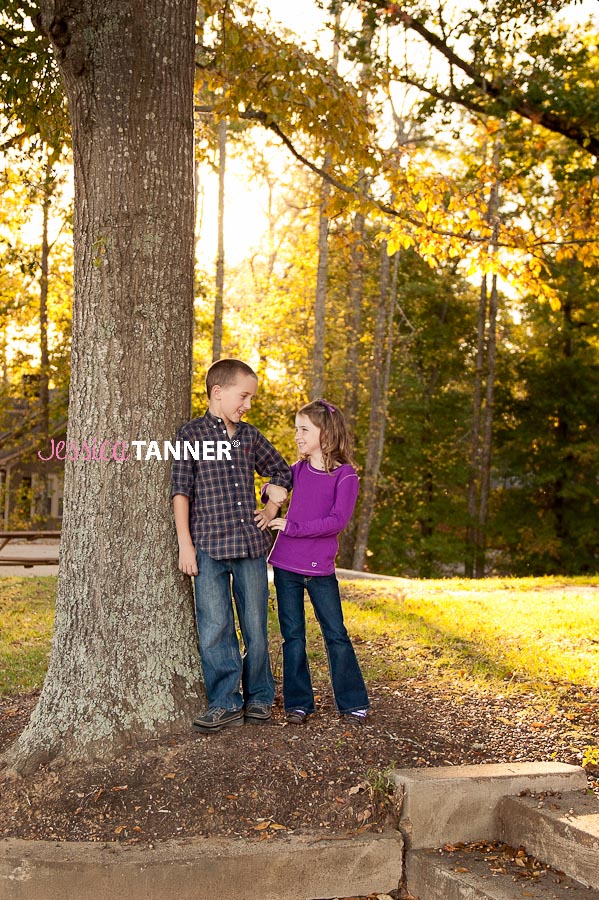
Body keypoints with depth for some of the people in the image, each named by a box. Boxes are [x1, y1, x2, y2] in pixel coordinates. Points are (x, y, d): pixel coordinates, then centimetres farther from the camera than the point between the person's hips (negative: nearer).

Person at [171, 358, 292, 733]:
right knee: (214, 628, -3)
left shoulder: (251, 436, 12)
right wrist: (185, 543, -8)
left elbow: (282, 471, 27)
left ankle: (259, 697, 21)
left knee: (255, 625, 8)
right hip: (209, 546, -4)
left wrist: (272, 508, 13)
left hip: (251, 545, 4)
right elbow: (181, 490, -3)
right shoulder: (191, 434, 0)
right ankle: (225, 703, 7)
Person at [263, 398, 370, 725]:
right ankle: (298, 702, 17)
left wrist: (291, 526, -20)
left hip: (320, 569, -4)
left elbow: (337, 521, -19)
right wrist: (270, 489, 3)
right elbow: (273, 485, 27)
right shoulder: (298, 469, 6)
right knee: (292, 635, 8)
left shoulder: (345, 476, -8)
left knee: (336, 634, 3)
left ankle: (352, 702, 14)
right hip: (286, 566, 4)